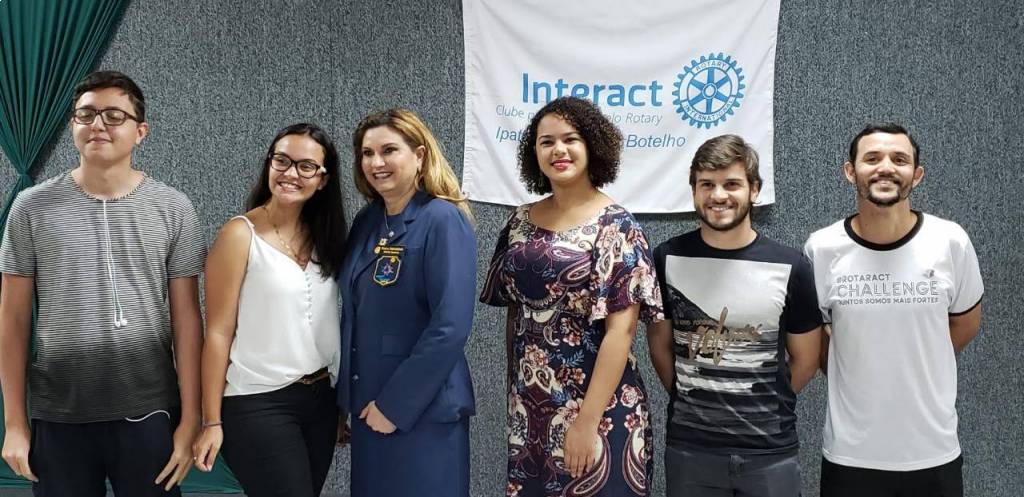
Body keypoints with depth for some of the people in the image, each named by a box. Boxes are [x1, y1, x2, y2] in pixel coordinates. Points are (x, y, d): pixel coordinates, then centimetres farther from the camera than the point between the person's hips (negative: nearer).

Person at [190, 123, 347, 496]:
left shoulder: (325, 237, 8)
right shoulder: (240, 234, -8)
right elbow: (218, 332, -9)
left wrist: (340, 402, 11)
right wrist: (212, 422, -11)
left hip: (319, 398, 6)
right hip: (257, 405, -5)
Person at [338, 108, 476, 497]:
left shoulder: (444, 220, -14)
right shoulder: (367, 221, 7)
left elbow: (451, 327, -20)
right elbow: (353, 312, 13)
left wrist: (396, 405, -17)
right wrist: (352, 396, 6)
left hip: (423, 412, -7)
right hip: (368, 407, 7)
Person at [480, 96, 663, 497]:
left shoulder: (615, 226, -10)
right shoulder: (521, 222, 5)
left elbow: (620, 330, -15)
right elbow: (514, 313, 12)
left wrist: (587, 421, -19)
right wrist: (514, 394, 9)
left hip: (597, 405, -5)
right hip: (528, 406, 5)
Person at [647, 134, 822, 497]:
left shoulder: (790, 267, -5)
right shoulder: (667, 259, -4)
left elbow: (805, 360, 5)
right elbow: (660, 343, 7)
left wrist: (764, 409, 7)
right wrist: (693, 403, 6)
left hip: (771, 451, 0)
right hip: (688, 448, 1)